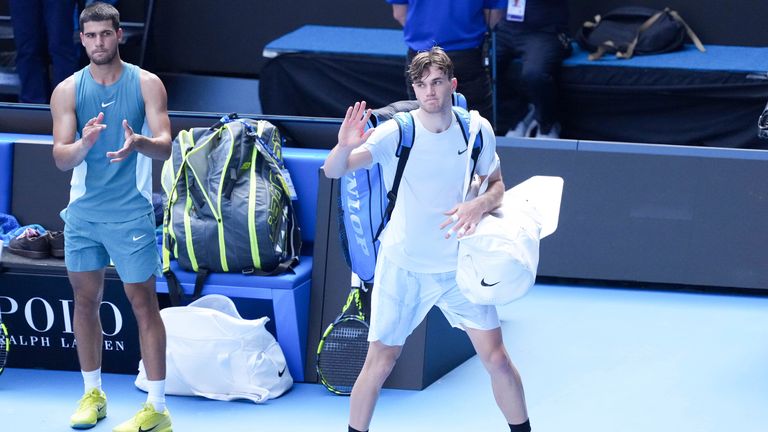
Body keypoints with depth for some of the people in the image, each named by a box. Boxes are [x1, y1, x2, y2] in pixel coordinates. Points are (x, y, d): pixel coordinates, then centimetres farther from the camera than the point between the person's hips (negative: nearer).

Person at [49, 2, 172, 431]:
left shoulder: (146, 84, -3)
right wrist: (84, 143, -27)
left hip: (131, 211, -3)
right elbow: (61, 158, -4)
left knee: (144, 303, -3)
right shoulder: (68, 91, 2)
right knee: (86, 299, 10)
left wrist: (138, 143, -34)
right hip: (83, 211, 3)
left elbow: (165, 146, -11)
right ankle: (93, 394, 25)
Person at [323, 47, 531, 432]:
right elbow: (332, 171, -21)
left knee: (496, 358, -1)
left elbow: (497, 186, 8)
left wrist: (479, 205, -15)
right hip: (402, 266, -2)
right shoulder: (395, 132, -14)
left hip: (458, 266, 2)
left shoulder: (477, 130, -5)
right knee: (380, 361, 0)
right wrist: (345, 146, -44)